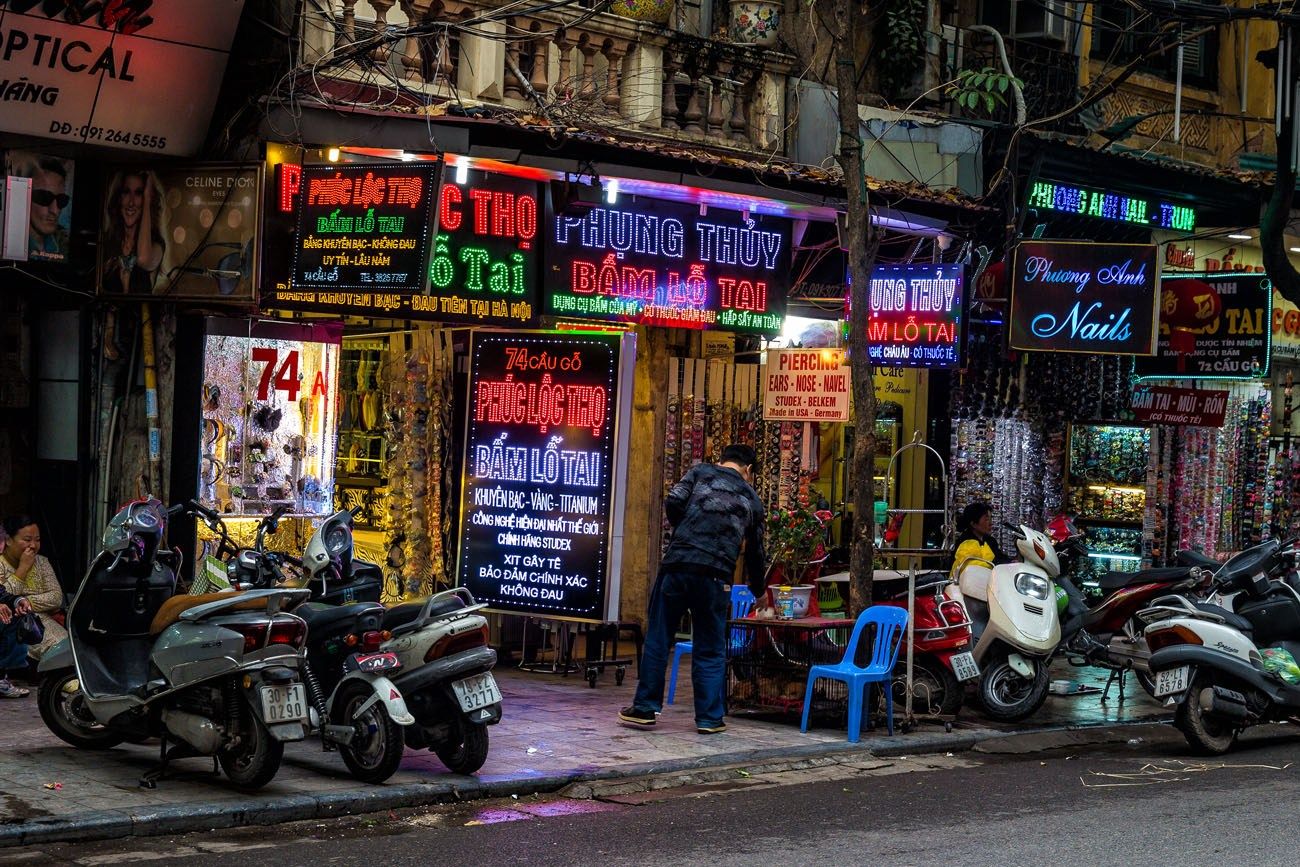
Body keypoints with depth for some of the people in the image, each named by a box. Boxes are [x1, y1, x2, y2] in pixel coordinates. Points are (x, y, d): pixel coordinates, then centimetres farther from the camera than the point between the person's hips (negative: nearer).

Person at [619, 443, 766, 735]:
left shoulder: (700, 472, 15)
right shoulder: (751, 498, 20)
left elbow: (673, 502, -3)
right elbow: (755, 552, 28)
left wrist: (684, 534, 15)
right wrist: (757, 591, 43)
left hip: (676, 566, -1)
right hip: (716, 577, 1)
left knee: (658, 640, 9)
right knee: (710, 651, 11)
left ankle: (645, 709, 13)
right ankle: (709, 718, 12)